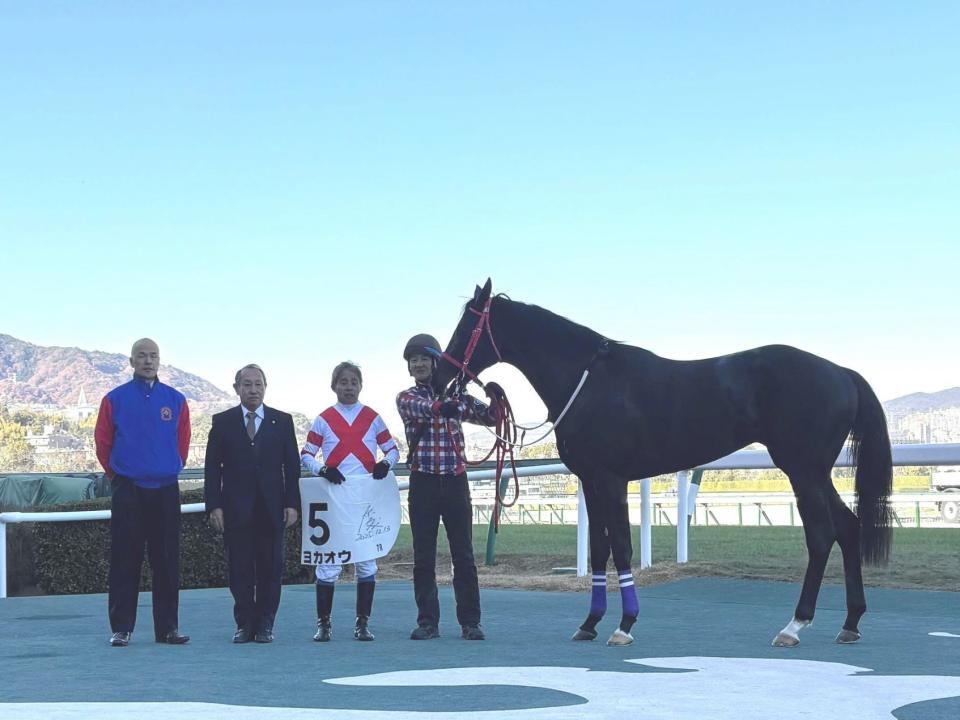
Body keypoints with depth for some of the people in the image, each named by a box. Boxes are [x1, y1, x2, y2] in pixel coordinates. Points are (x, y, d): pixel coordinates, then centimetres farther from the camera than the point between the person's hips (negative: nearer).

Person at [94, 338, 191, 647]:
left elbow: (182, 443, 12)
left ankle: (167, 628, 9)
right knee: (124, 562, -1)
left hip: (165, 490, 2)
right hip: (127, 491, -2)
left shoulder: (176, 400, 5)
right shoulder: (115, 399, 0)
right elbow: (103, 441, 5)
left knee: (167, 563, 3)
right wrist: (118, 475, 10)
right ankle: (121, 629, 4)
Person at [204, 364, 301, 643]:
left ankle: (265, 625, 9)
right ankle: (245, 624, 8)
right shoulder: (222, 421, 7)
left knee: (270, 569, 2)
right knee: (240, 570, 1)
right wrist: (214, 505, -5)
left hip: (272, 509, 1)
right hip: (236, 510, -1)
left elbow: (292, 465, 7)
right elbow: (212, 467, 4)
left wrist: (292, 503, -2)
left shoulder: (282, 421, 8)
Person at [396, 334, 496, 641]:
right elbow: (422, 408, -18)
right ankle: (427, 622, 8)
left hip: (455, 481, 1)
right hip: (423, 483, 0)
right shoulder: (406, 398, 5)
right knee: (423, 558, 2)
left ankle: (470, 622, 7)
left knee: (463, 556, 2)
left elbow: (489, 418, 5)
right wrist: (443, 407, -40)